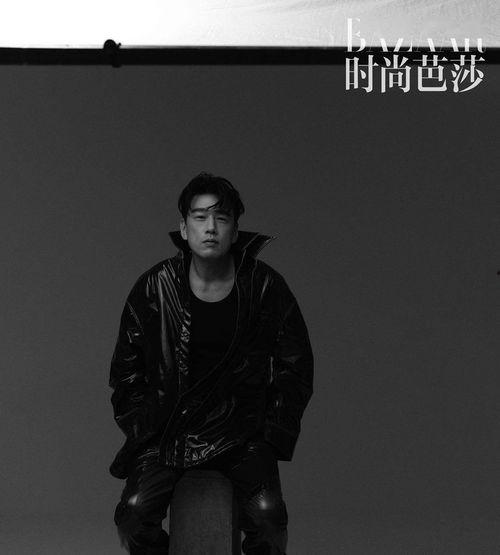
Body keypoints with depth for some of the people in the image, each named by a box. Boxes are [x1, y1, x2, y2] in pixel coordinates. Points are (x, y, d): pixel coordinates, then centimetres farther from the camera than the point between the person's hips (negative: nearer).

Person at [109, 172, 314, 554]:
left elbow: (296, 368, 7)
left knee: (268, 516, -24)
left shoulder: (266, 287, -3)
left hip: (242, 431, -1)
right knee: (135, 513, -21)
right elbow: (126, 370, 10)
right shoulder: (153, 289, 0)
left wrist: (272, 434, -1)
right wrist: (141, 429, 0)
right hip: (167, 430, 1)